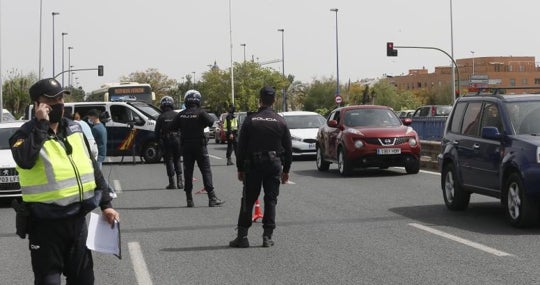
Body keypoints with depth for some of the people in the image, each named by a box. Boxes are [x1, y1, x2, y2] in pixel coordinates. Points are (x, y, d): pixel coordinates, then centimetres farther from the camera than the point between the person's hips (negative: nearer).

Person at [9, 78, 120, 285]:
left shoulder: (74, 130, 9)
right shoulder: (26, 135, -9)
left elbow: (93, 169, 15)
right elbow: (25, 160, -33)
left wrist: (105, 204, 12)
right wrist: (41, 125, -26)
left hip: (77, 219, 6)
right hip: (46, 223, -6)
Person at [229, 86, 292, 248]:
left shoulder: (250, 121, -2)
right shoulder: (281, 122, 2)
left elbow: (241, 147, -1)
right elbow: (288, 148, 5)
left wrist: (240, 168, 7)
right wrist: (286, 170, 13)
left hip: (253, 165, -1)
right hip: (274, 165, 1)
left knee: (248, 201, 5)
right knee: (271, 200, 6)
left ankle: (242, 236, 3)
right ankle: (267, 237, 3)